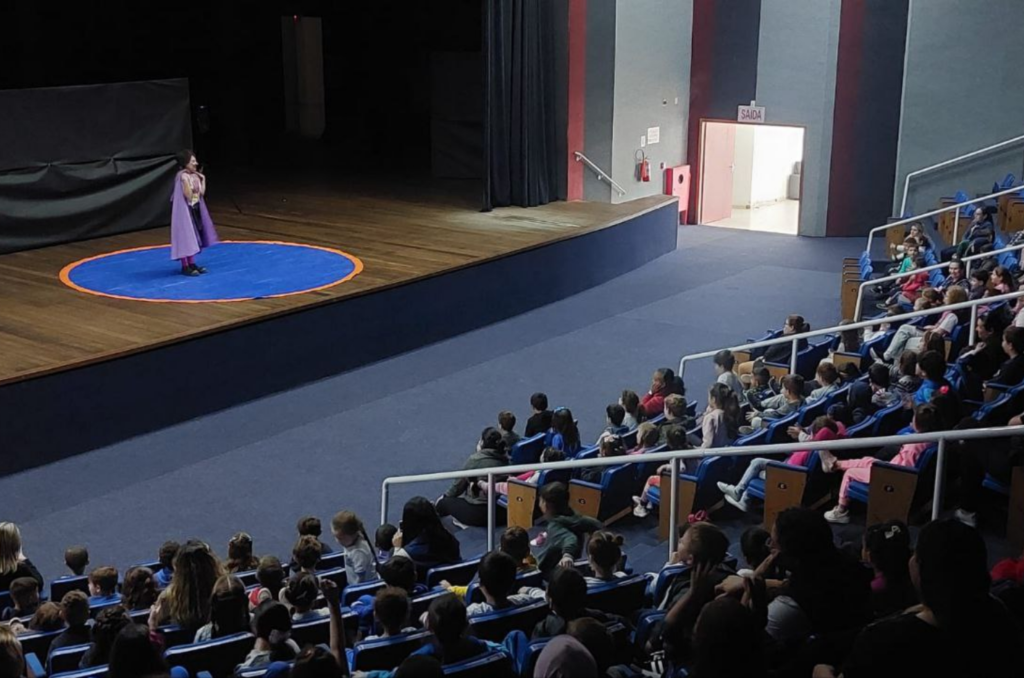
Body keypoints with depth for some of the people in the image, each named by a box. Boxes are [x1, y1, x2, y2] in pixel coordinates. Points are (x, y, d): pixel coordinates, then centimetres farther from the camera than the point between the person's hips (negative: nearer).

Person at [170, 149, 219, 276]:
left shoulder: (195, 176, 6)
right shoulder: (182, 176, -18)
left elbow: (202, 193, 6)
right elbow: (188, 195, -22)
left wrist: (203, 179, 4)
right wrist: (187, 181, -29)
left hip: (195, 208, 8)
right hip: (185, 209, -8)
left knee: (193, 236, 11)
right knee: (185, 236, -5)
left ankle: (191, 263, 19)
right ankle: (185, 266, 0)